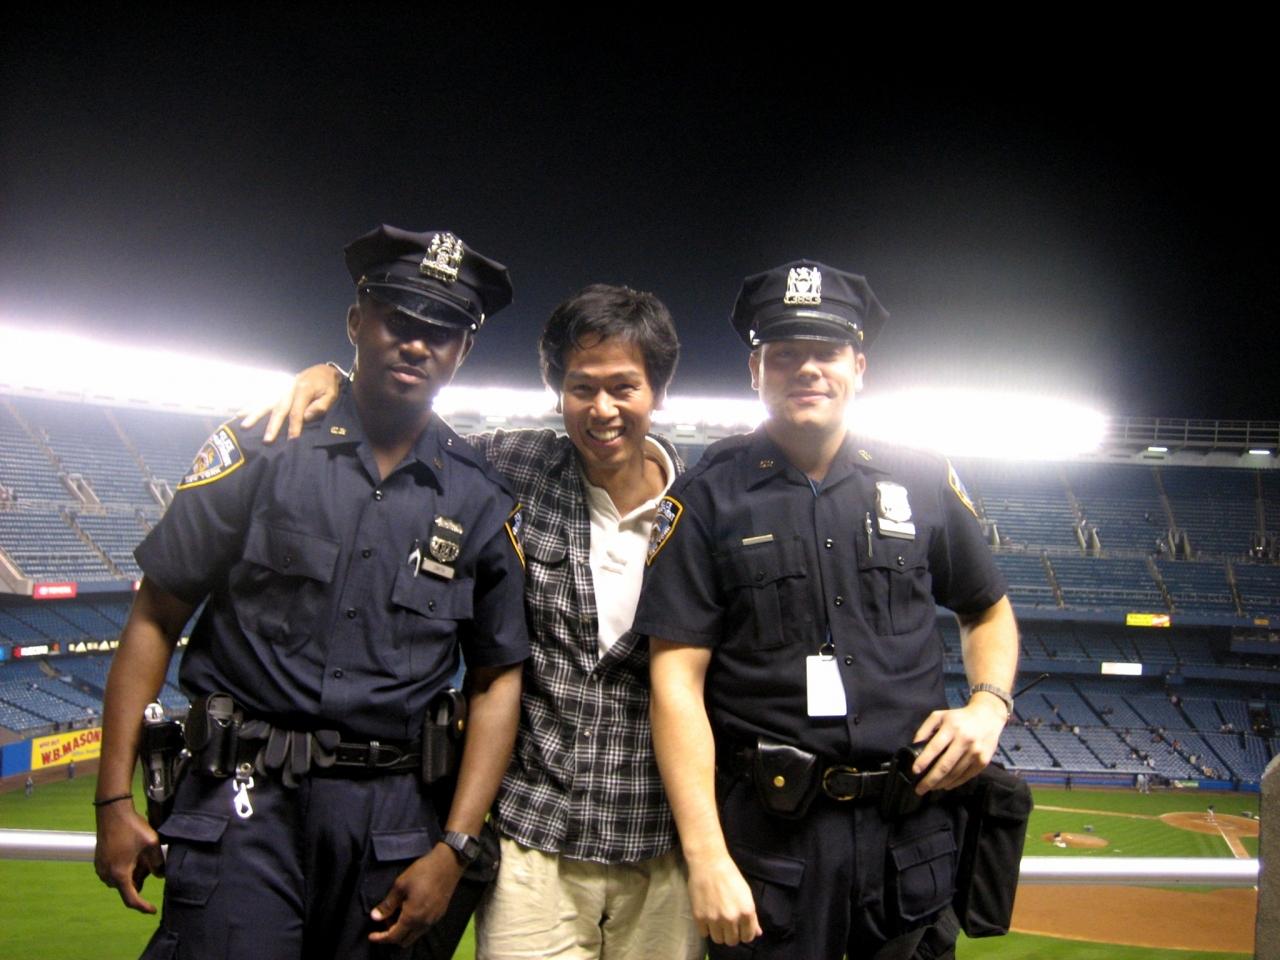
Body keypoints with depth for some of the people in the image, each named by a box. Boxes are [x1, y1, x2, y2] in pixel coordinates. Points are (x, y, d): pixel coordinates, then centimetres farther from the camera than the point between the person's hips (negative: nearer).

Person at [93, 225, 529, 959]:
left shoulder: (481, 503, 2)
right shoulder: (262, 451, -2)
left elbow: (497, 679, 5)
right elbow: (155, 618, 1)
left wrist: (455, 847, -2)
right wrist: (115, 796, -3)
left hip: (390, 815, 2)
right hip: (243, 799, -1)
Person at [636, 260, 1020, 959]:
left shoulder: (923, 482, 6)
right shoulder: (708, 498, -3)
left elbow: (988, 613, 20)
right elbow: (677, 679, -8)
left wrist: (989, 704, -1)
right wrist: (706, 855, -14)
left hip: (914, 827, 3)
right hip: (766, 831, -2)